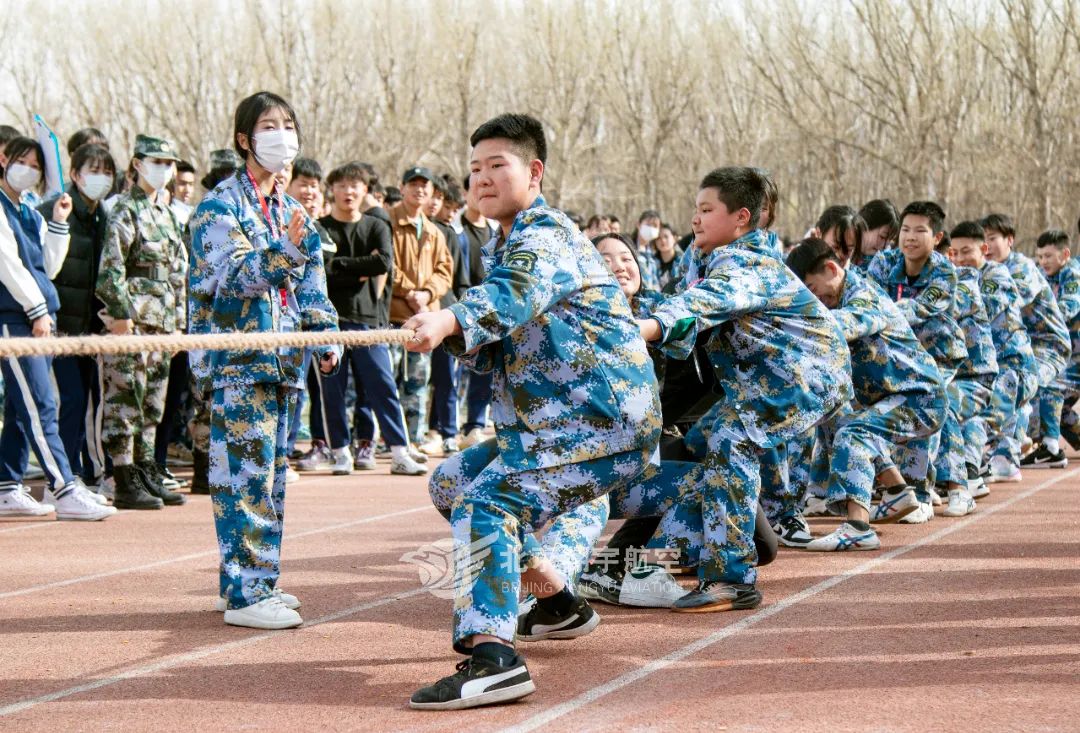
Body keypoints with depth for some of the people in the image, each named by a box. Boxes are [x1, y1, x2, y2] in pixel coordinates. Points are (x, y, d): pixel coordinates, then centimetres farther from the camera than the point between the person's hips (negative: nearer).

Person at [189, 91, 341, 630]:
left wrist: (327, 339, 6)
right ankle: (243, 594, -9)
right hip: (237, 356, -8)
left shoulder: (290, 210, 17)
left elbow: (312, 284, 19)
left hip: (282, 358, 8)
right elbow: (235, 275, -19)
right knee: (246, 470, -11)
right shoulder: (220, 205, -6)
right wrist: (287, 251, -35)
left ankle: (255, 582, 19)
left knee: (270, 470, 10)